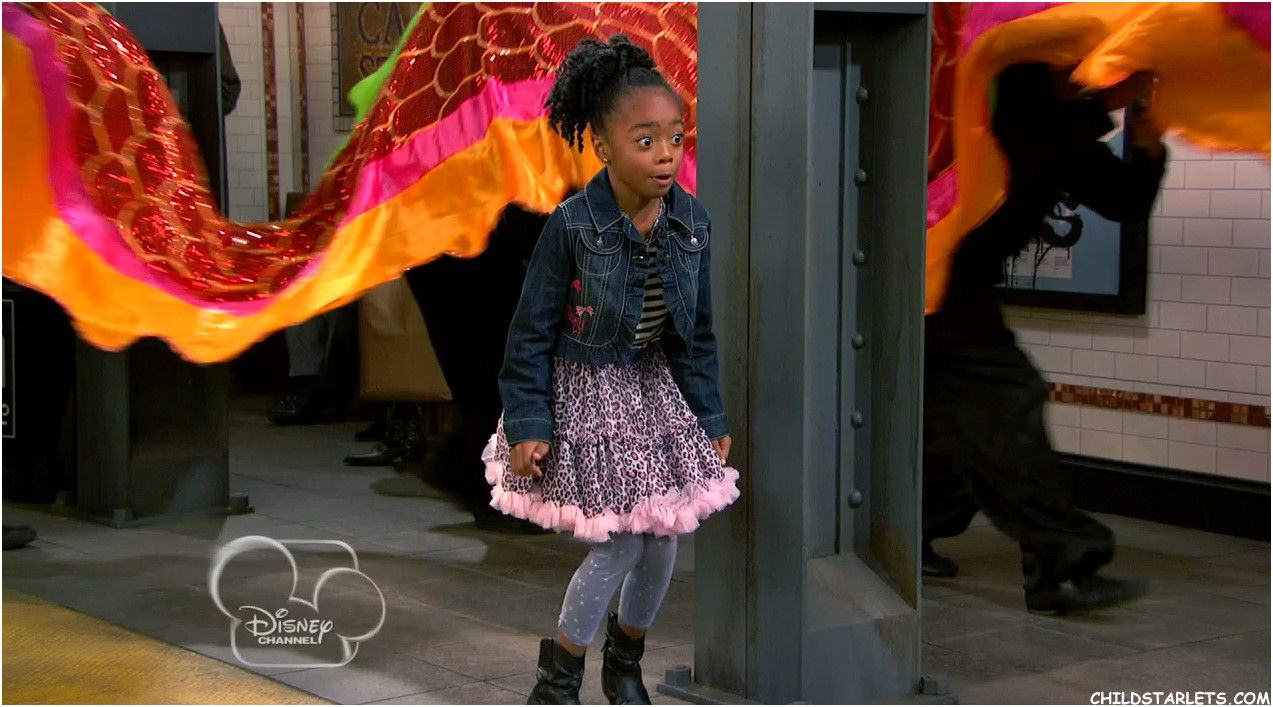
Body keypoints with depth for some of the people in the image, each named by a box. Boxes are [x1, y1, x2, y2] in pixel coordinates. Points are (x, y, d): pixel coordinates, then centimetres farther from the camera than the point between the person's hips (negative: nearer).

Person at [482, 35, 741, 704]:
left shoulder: (691, 221, -6)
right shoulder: (573, 224, -20)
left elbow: (697, 331, 4)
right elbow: (532, 329, -13)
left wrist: (710, 416, 7)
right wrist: (528, 422, -14)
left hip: (654, 388, 5)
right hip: (586, 394, -5)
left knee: (663, 543, 8)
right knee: (619, 544, -7)